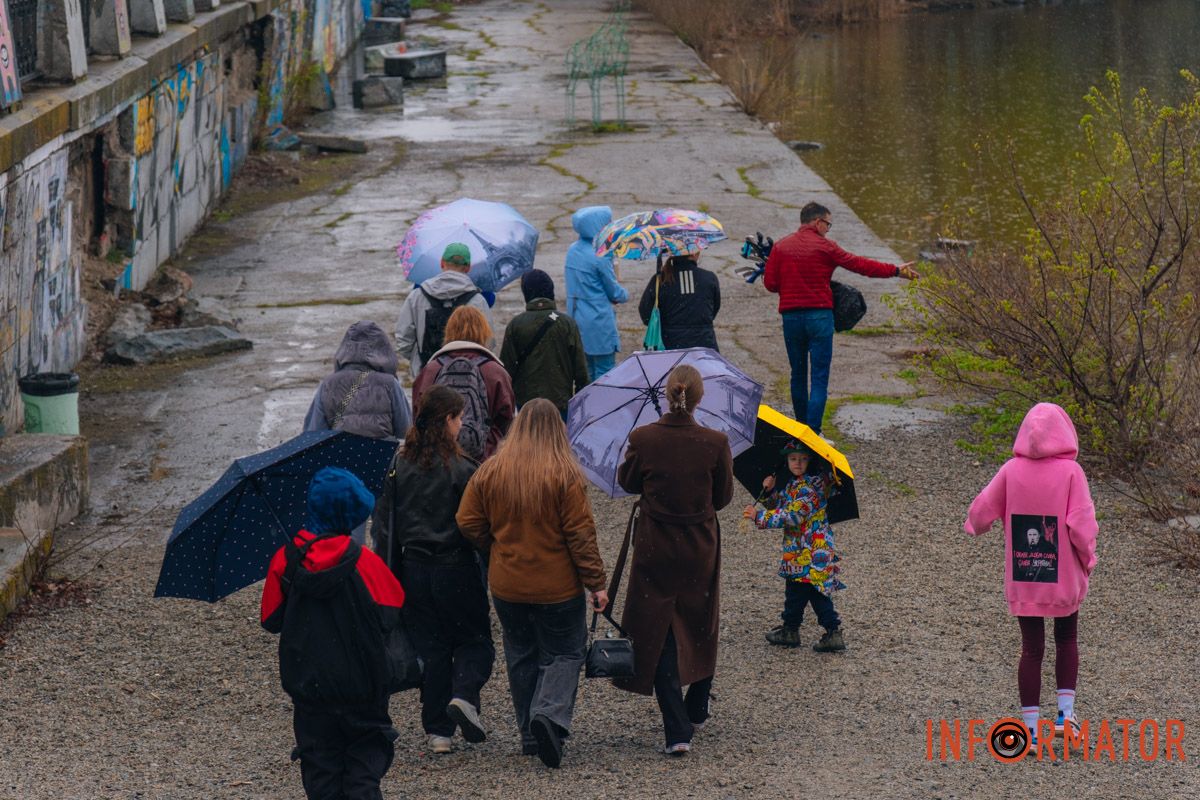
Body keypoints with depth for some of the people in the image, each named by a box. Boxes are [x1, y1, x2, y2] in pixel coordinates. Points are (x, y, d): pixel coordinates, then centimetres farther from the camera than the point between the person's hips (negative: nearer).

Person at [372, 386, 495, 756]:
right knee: (474, 638, 12)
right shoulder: (461, 467, -12)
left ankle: (437, 731, 9)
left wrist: (389, 569, 13)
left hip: (413, 569, 4)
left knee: (429, 645, 11)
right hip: (456, 569, -4)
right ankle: (463, 695, -14)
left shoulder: (400, 465, 2)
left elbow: (384, 521, 6)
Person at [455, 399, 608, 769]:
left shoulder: (489, 471, -4)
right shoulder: (565, 475, -14)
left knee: (521, 656, 16)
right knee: (564, 654, 6)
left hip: (506, 585, 3)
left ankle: (530, 735, 19)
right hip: (557, 586, -3)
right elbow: (581, 534, -13)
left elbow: (468, 523, 1)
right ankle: (550, 713, -18)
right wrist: (595, 583, -7)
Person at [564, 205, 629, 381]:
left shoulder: (573, 250, 6)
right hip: (599, 323, -8)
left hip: (577, 319, 8)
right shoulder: (600, 256, -18)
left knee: (587, 374, 15)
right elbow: (615, 293, -8)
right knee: (604, 374, -2)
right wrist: (624, 294, 15)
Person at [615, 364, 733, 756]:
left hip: (655, 550, -1)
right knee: (699, 629, 22)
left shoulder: (642, 439, -15)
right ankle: (696, 712, 37)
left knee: (660, 635, 4)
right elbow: (723, 497, -1)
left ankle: (677, 730, -6)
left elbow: (627, 482, 3)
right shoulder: (715, 443, -14)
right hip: (701, 549, 1)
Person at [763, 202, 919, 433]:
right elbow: (859, 264, 0)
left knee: (798, 373, 15)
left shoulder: (780, 246, 6)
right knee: (819, 376, -3)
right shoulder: (825, 246, -3)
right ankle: (813, 432, -13)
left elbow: (770, 283, 5)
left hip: (790, 316, 4)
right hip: (819, 315, -4)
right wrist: (895, 271, 8)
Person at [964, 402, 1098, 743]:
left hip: (1021, 579, 1)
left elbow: (982, 511, 0)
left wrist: (974, 526, 22)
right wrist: (1088, 557, 0)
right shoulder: (1071, 472, -12)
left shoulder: (1011, 471, -5)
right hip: (1064, 577, -1)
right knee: (1067, 639, 21)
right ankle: (1066, 710, 11)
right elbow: (1081, 523, -17)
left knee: (1031, 648, 10)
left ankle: (1031, 725, 8)